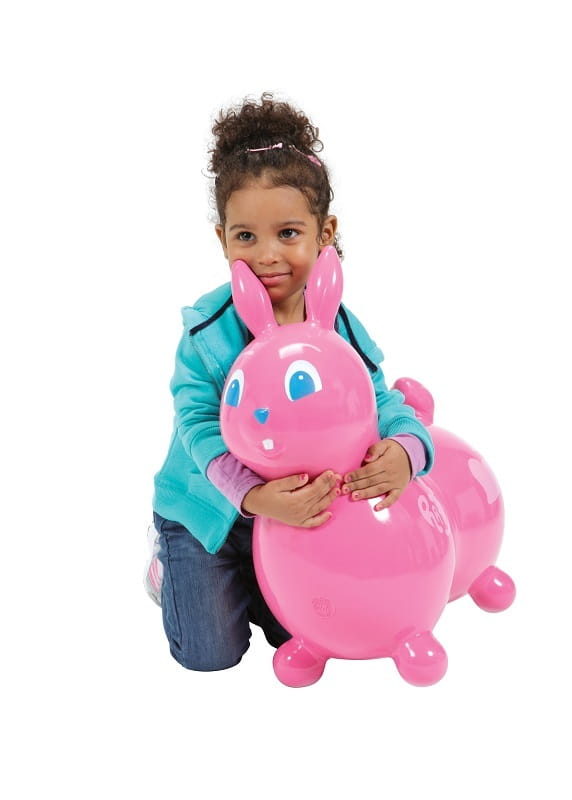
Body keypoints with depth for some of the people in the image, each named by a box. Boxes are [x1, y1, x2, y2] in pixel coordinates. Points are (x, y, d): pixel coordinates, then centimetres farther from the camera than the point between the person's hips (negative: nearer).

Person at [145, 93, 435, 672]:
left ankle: (247, 567, 34)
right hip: (207, 505, -3)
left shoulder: (339, 325, -13)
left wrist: (403, 452, -36)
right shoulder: (209, 329, -22)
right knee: (210, 652, -1)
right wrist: (253, 495, -41)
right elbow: (198, 423, -25)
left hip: (297, 507, 3)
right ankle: (172, 559, 27)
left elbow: (382, 400, -11)